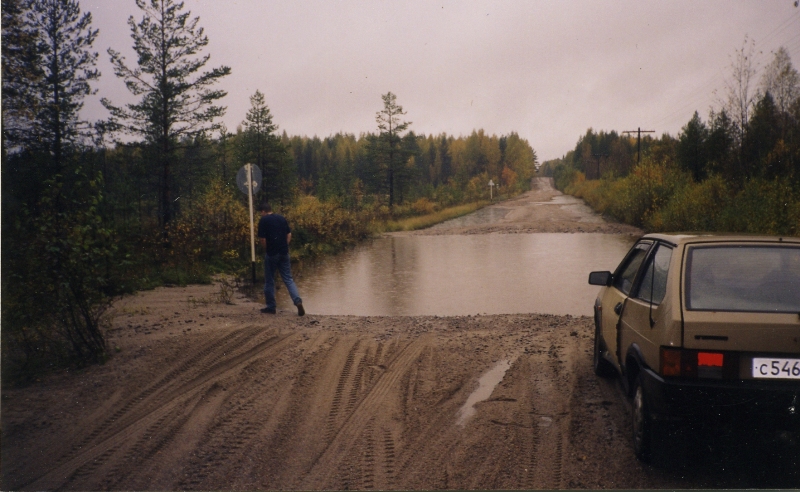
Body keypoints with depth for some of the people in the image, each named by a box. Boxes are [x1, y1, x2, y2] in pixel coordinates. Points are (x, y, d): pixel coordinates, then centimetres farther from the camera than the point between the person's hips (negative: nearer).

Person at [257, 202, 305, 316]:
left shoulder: (263, 220, -7)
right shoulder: (282, 218, 10)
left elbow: (262, 239, -12)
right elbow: (289, 235, 10)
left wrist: (266, 249, 4)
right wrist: (284, 246, 12)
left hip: (271, 254, -4)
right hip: (284, 253, 4)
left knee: (269, 281, 8)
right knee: (288, 279, 6)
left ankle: (271, 307, 14)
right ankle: (298, 301, -11)